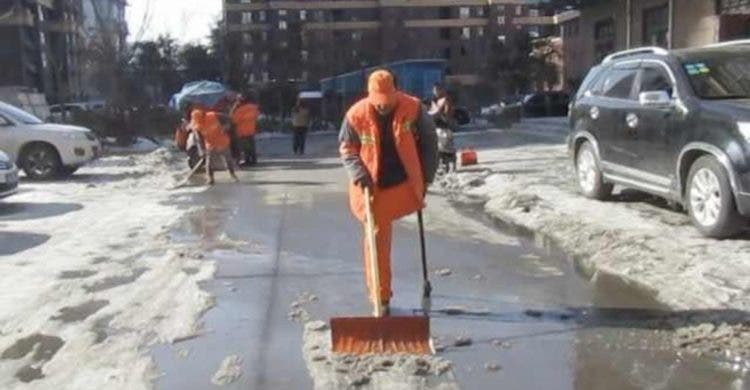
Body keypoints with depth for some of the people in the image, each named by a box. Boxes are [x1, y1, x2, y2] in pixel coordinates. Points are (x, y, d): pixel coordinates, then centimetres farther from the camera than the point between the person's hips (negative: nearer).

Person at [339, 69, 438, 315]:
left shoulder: (413, 109, -11)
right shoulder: (356, 115, -11)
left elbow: (429, 142, 0)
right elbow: (346, 148, 2)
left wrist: (426, 177, -2)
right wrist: (358, 173, -15)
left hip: (403, 184, 0)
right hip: (372, 187, 0)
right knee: (377, 235, 3)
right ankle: (381, 297, 12)